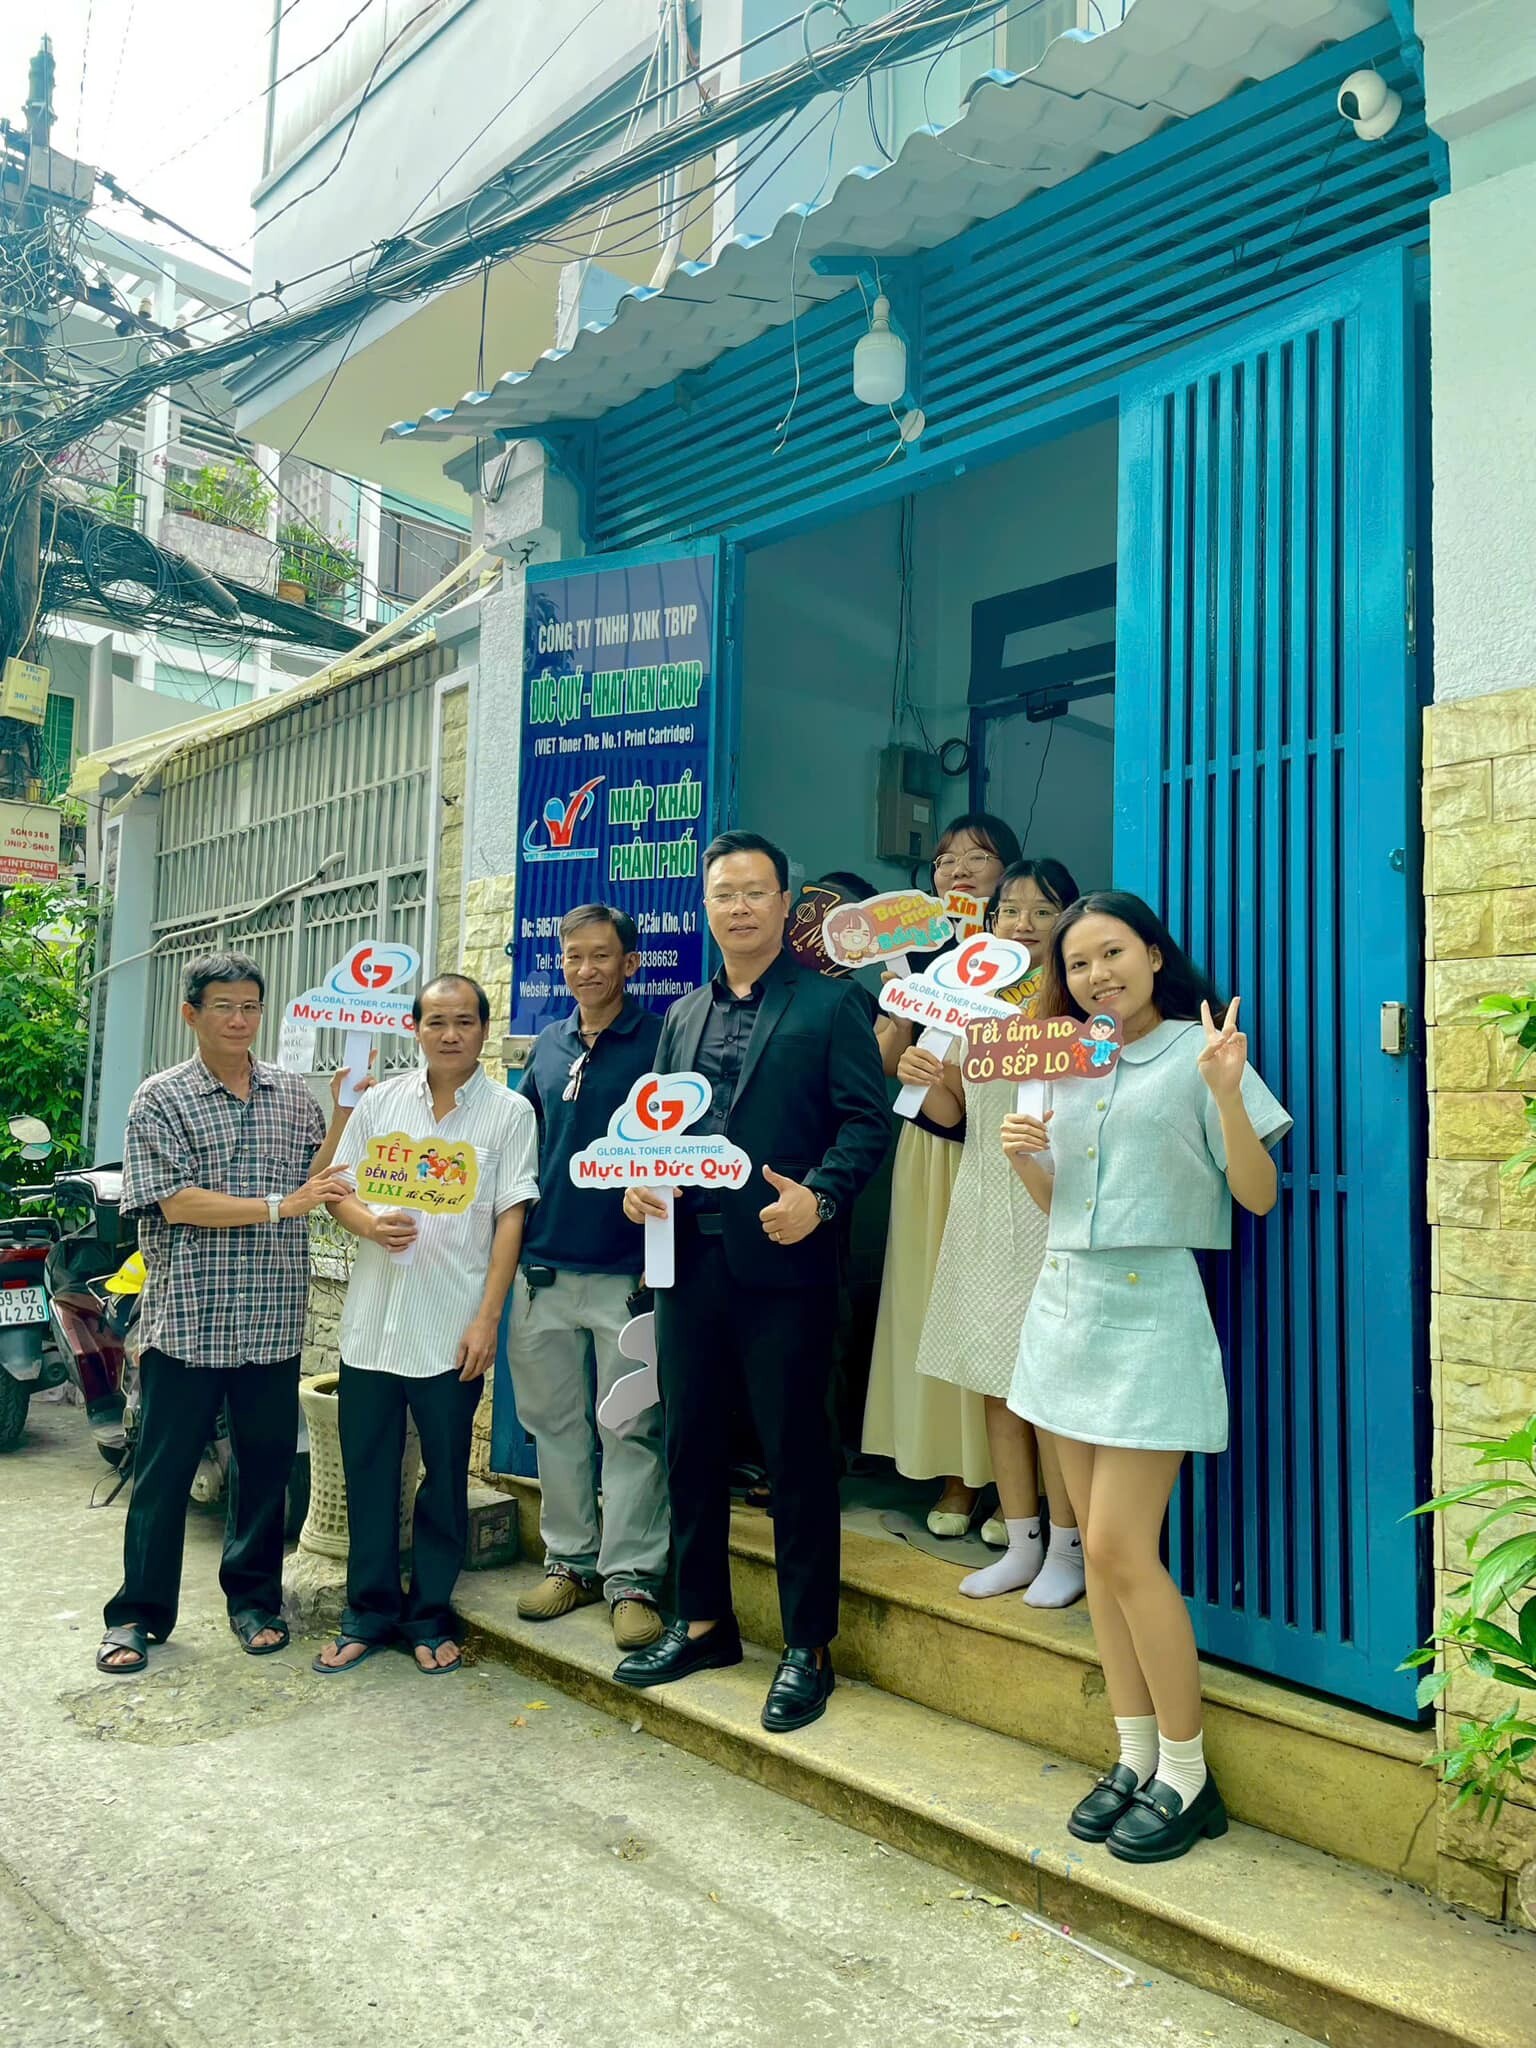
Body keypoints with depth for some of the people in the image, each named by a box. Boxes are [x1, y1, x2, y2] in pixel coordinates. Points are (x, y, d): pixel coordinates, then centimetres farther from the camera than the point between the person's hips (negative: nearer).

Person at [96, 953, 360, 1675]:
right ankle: (139, 1612, 22)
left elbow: (315, 1181, 4)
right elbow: (177, 1203, -13)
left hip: (272, 1320, 4)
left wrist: (342, 1110, -6)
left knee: (266, 1464, 13)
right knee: (163, 1469, 7)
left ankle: (254, 1596, 29)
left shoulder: (293, 1094, 8)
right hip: (185, 1318, -3)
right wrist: (278, 1207, -19)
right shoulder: (161, 1099, -3)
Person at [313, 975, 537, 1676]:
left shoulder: (509, 1113, -1)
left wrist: (488, 1317, -11)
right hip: (371, 1320, 3)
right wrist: (370, 1224, -12)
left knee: (445, 1478, 8)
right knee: (367, 1472, 10)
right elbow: (338, 1191, 11)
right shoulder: (381, 1102, 8)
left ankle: (429, 1616, 24)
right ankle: (369, 1611, 26)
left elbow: (510, 1218, -5)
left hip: (452, 1329, -3)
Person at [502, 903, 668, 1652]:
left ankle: (632, 1579, 10)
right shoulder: (547, 1047, 13)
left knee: (631, 1428, -1)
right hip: (546, 1267, 6)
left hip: (627, 1271, -5)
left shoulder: (659, 1041, -4)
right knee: (554, 1421, 12)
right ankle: (569, 1561, 26)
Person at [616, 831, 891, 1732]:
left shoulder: (832, 1004, 0)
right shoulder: (683, 1015, 17)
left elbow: (867, 1119, -8)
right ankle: (703, 1623, 31)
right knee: (692, 1445, 14)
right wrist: (639, 1179, -2)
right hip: (690, 1259, 6)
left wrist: (820, 1195, -24)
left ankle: (809, 1648, 17)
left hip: (783, 1261, -6)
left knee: (797, 1454, 3)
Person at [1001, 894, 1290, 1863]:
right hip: (1067, 1303, 6)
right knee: (1102, 1550, 9)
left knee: (1123, 1549, -6)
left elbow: (1259, 1196, -9)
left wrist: (1228, 1094, -23)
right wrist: (1025, 1158, -4)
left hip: (1150, 1308, -6)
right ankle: (1136, 1756, 23)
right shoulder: (1065, 1065, 12)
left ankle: (1188, 1775, 11)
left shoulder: (1196, 1054, -5)